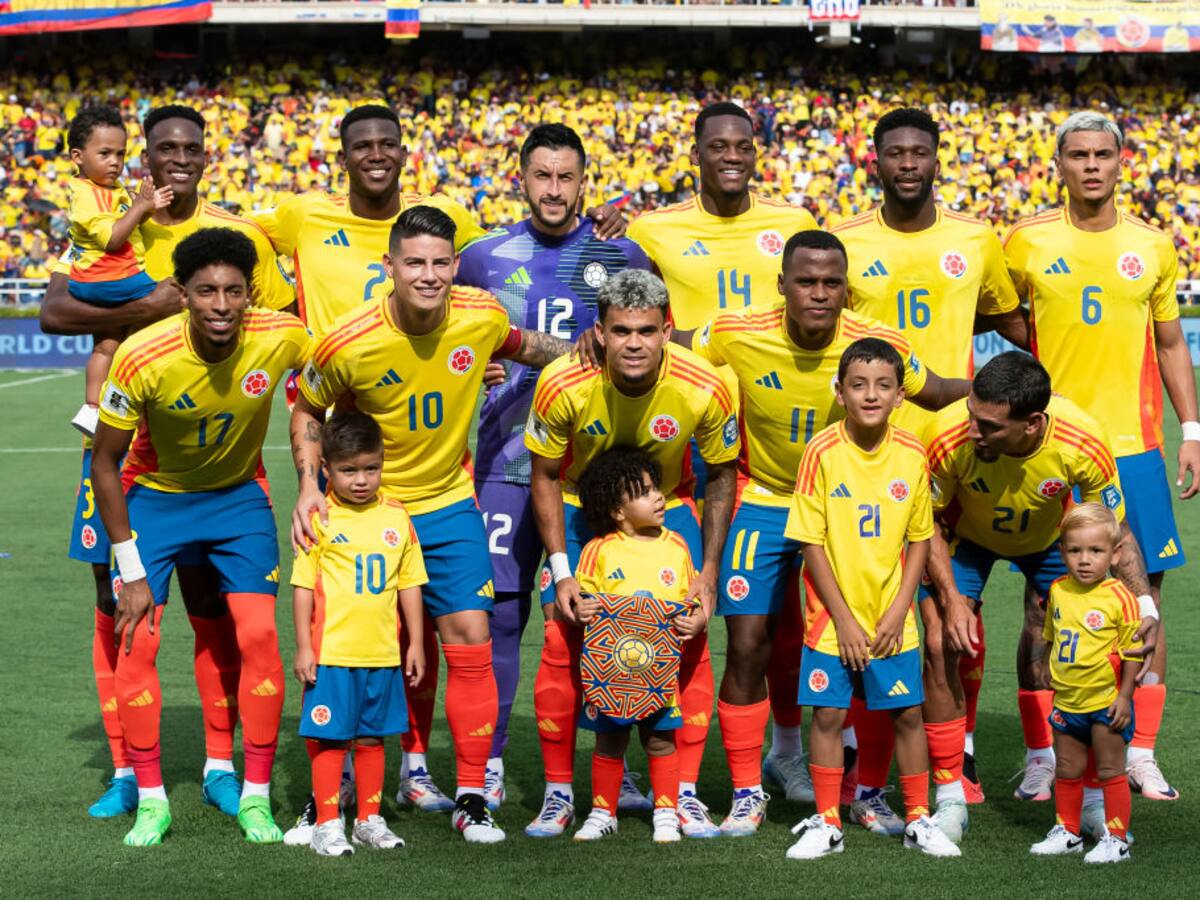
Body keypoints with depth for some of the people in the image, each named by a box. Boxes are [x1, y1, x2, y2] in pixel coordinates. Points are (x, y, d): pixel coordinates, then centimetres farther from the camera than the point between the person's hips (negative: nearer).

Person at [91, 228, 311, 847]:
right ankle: (151, 800, 6)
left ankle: (255, 797, 3)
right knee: (136, 642, -8)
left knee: (259, 635, -10)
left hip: (239, 493, 1)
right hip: (153, 496, -1)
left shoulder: (282, 338, -25)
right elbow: (105, 461, -16)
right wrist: (131, 572, -15)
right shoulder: (142, 357, -29)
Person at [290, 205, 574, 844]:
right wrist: (309, 485, -12)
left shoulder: (481, 317, -13)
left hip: (448, 504, 2)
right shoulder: (348, 344, -21)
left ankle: (471, 798, 4)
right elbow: (307, 408, -2)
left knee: (470, 638, -6)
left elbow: (519, 344, 13)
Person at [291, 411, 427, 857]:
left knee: (372, 736, 12)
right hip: (331, 652, -4)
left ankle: (369, 820, 22)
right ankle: (327, 824, 9)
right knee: (329, 737, 1)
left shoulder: (396, 517, 6)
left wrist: (415, 643, 11)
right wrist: (303, 647, -6)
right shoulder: (319, 519, -5)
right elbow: (303, 586, -3)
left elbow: (409, 584, 12)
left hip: (382, 653, 4)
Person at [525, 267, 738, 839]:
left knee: (688, 640, -9)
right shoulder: (563, 384, -28)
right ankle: (558, 793, 5)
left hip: (668, 508, 0)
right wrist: (561, 570, -15)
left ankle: (684, 796, 2)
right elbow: (545, 476, -11)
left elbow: (721, 474, -8)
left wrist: (709, 570, -10)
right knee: (562, 639, -9)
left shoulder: (704, 389, -27)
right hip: (583, 508, 0)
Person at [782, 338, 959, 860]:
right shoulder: (823, 452, -12)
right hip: (834, 617, -2)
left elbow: (919, 539, 3)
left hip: (892, 619, 2)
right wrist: (844, 618, -11)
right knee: (828, 714, 3)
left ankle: (918, 821, 20)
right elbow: (811, 542, -9)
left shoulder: (912, 455, -5)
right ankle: (827, 825, 16)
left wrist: (898, 611, -5)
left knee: (908, 714, 7)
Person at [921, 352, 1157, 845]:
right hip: (966, 535, -1)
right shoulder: (949, 438, -39)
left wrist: (1145, 605, -32)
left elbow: (1116, 532, -20)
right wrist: (952, 599, -27)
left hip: (1049, 536, 1)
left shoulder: (1082, 443, -37)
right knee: (940, 645, -15)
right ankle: (950, 799, -2)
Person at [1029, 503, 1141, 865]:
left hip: (1106, 702, -6)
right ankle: (1067, 832, 28)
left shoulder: (1118, 597, -16)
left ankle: (1116, 839, 11)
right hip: (1066, 702, 6)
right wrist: (1048, 674, 15)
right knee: (1066, 771, 16)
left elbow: (1132, 653, -13)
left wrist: (1125, 696, -14)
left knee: (1110, 771, 3)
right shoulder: (1058, 591, 0)